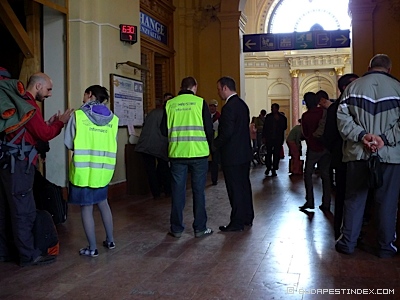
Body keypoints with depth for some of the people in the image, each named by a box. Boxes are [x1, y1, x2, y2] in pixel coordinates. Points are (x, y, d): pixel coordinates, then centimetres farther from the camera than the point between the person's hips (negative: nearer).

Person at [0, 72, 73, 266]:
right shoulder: (28, 105, -14)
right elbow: (45, 135, -15)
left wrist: (48, 123, 11)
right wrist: (60, 122, -1)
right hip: (18, 165, -10)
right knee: (24, 211, -4)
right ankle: (29, 256, 4)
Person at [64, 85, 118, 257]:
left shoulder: (78, 115, -7)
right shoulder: (112, 119, 2)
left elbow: (69, 144, -4)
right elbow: (113, 144, 5)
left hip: (83, 169, -4)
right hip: (104, 170, 4)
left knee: (86, 208, 6)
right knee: (103, 203, 21)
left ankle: (92, 248, 13)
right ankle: (110, 240, 29)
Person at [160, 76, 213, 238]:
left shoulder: (169, 104, 2)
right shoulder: (200, 102, -3)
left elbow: (164, 130, 5)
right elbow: (209, 128, -3)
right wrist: (209, 145, 14)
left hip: (177, 154, 2)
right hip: (198, 153, -2)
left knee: (177, 191, 10)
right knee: (198, 190, 8)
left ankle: (176, 228, 17)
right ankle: (200, 228, 14)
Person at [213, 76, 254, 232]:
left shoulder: (229, 107, -18)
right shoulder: (242, 104, 11)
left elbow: (227, 132, -23)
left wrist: (214, 144, -8)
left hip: (232, 155, -9)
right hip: (245, 153, 9)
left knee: (235, 189, -1)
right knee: (244, 185, 16)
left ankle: (237, 222, 7)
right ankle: (247, 218, 26)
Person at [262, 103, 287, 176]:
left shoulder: (282, 117, 4)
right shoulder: (268, 116, 6)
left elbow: (285, 127, -1)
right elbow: (265, 127, 7)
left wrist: (278, 120, -10)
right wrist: (264, 137, 0)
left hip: (278, 139, 0)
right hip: (269, 138, 1)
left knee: (276, 154, 0)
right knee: (268, 153, 0)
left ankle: (274, 169, 7)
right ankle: (268, 167, 17)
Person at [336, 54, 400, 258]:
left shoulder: (353, 87, 6)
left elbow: (343, 118, -3)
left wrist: (361, 135, -10)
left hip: (357, 153, 2)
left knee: (354, 198, 10)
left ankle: (348, 242, 15)